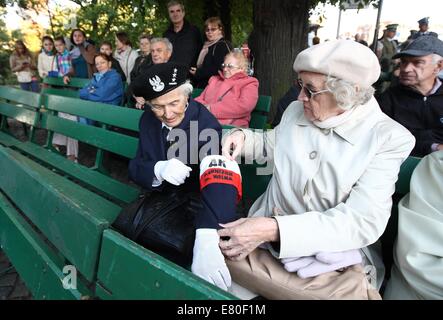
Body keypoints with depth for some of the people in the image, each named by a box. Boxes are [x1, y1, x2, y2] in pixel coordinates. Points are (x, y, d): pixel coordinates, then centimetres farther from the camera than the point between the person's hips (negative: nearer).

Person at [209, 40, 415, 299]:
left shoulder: (389, 138, -10)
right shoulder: (296, 110, 4)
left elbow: (364, 221, -20)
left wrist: (274, 229, -30)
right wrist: (243, 136, 0)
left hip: (336, 255, -2)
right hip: (270, 235, 3)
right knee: (217, 245, -26)